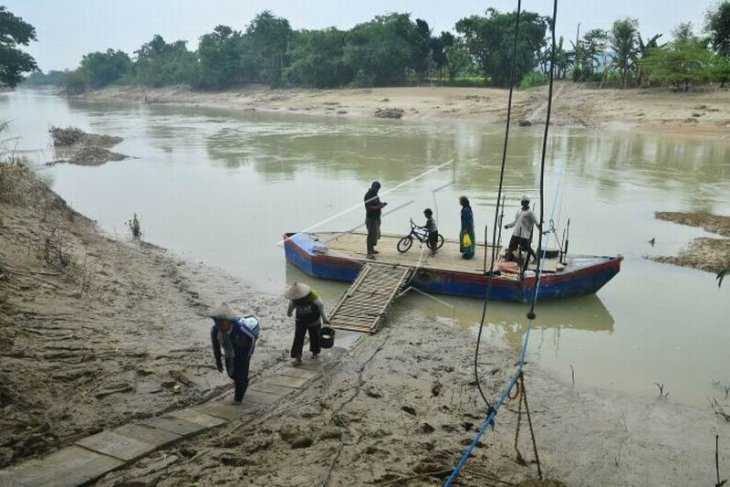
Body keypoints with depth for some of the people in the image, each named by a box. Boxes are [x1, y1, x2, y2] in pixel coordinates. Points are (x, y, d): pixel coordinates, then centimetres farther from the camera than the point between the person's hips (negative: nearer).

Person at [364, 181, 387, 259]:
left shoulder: (375, 194, 10)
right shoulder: (368, 196, -19)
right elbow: (369, 207, -25)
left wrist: (381, 204, 3)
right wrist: (379, 207, -27)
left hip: (377, 217, 10)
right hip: (371, 218, -10)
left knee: (376, 234, 19)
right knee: (371, 235, -8)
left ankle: (372, 249, 34)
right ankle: (369, 253, -5)